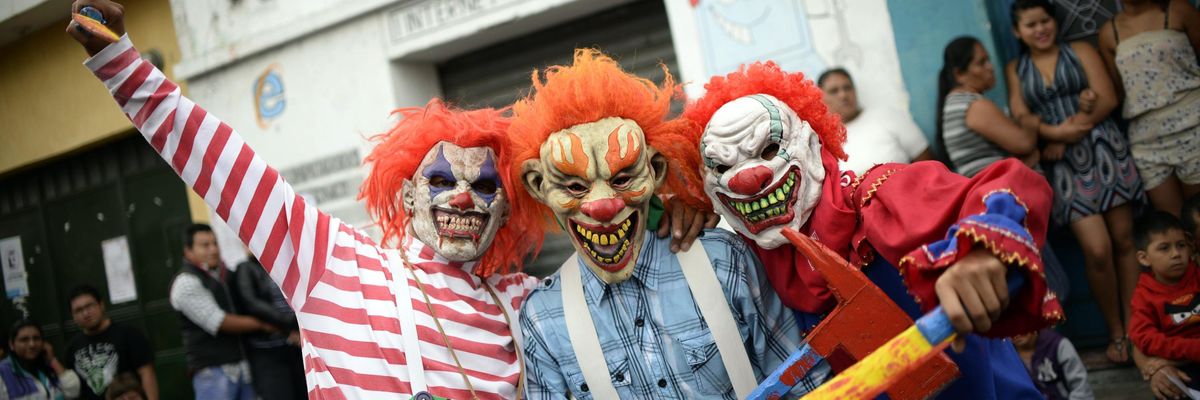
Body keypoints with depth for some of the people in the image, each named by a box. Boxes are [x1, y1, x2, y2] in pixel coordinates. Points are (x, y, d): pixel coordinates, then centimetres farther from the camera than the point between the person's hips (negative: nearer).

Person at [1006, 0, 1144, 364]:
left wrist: (1066, 138, -13)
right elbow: (1021, 119, 0)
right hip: (1064, 166, 0)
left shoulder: (1080, 51, 8)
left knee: (1124, 241, 2)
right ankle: (1115, 334, 4)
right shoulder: (1015, 69, 12)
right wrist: (1057, 132, -19)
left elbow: (1107, 99, -3)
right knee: (1097, 250, -10)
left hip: (1104, 151, 1)